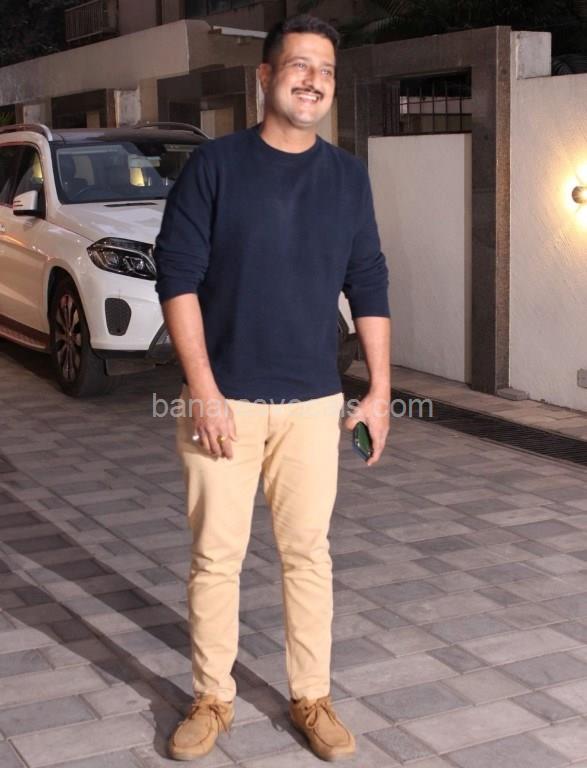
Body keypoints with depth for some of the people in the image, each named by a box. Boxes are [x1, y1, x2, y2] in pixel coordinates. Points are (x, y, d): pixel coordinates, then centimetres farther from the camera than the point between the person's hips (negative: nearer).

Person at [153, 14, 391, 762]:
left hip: (314, 403, 2)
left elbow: (368, 287, 9)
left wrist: (380, 390, 5)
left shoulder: (348, 176, 6)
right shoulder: (214, 164, -4)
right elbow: (178, 275, -7)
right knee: (215, 553, 5)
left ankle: (312, 698, 22)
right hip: (223, 398, -2)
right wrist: (203, 389, -13)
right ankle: (212, 699, 21)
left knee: (308, 552, 8)